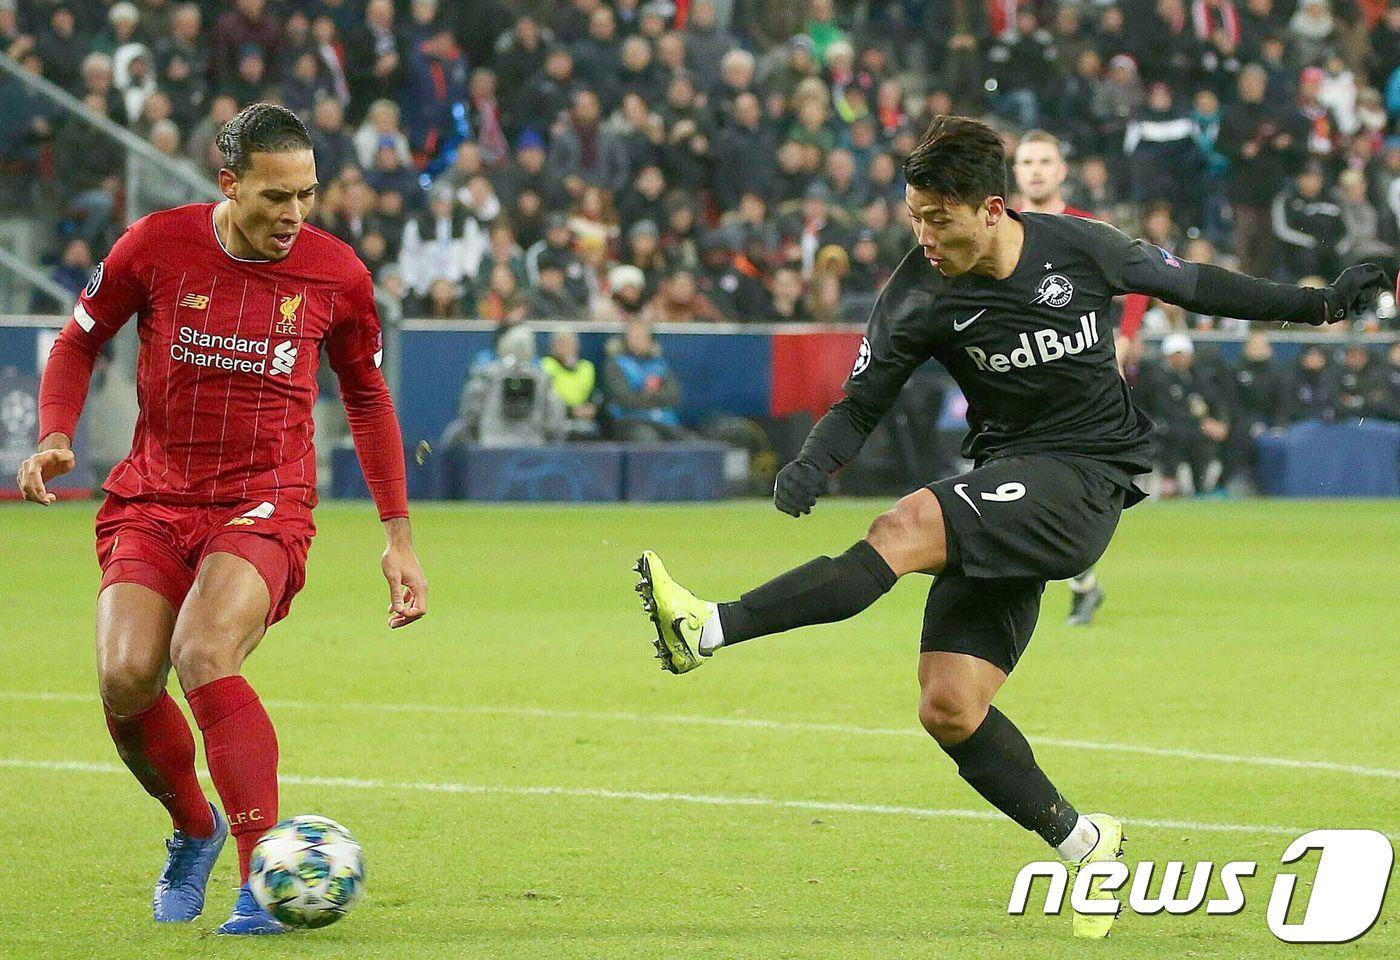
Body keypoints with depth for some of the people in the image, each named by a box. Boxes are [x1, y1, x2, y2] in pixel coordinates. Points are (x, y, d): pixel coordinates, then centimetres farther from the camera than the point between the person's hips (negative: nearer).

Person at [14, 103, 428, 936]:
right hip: (153, 501, 2)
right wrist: (55, 438, -7)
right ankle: (195, 830, 14)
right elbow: (78, 342, 11)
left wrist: (399, 535, 12)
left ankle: (265, 881, -25)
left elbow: (367, 396, 14)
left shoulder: (335, 272, -2)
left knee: (204, 658, -28)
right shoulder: (156, 247, -5)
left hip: (264, 507, -2)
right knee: (125, 679, -17)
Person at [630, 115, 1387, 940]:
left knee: (909, 528, -29)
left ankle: (708, 630, -36)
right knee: (949, 707, -7)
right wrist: (812, 465, -20)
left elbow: (1191, 284, 12)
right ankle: (1082, 845, 13)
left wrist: (1320, 304, 14)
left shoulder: (1080, 251, -5)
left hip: (1086, 482, -4)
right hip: (1005, 493, 4)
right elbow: (862, 405, 2)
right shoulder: (922, 294, -3)